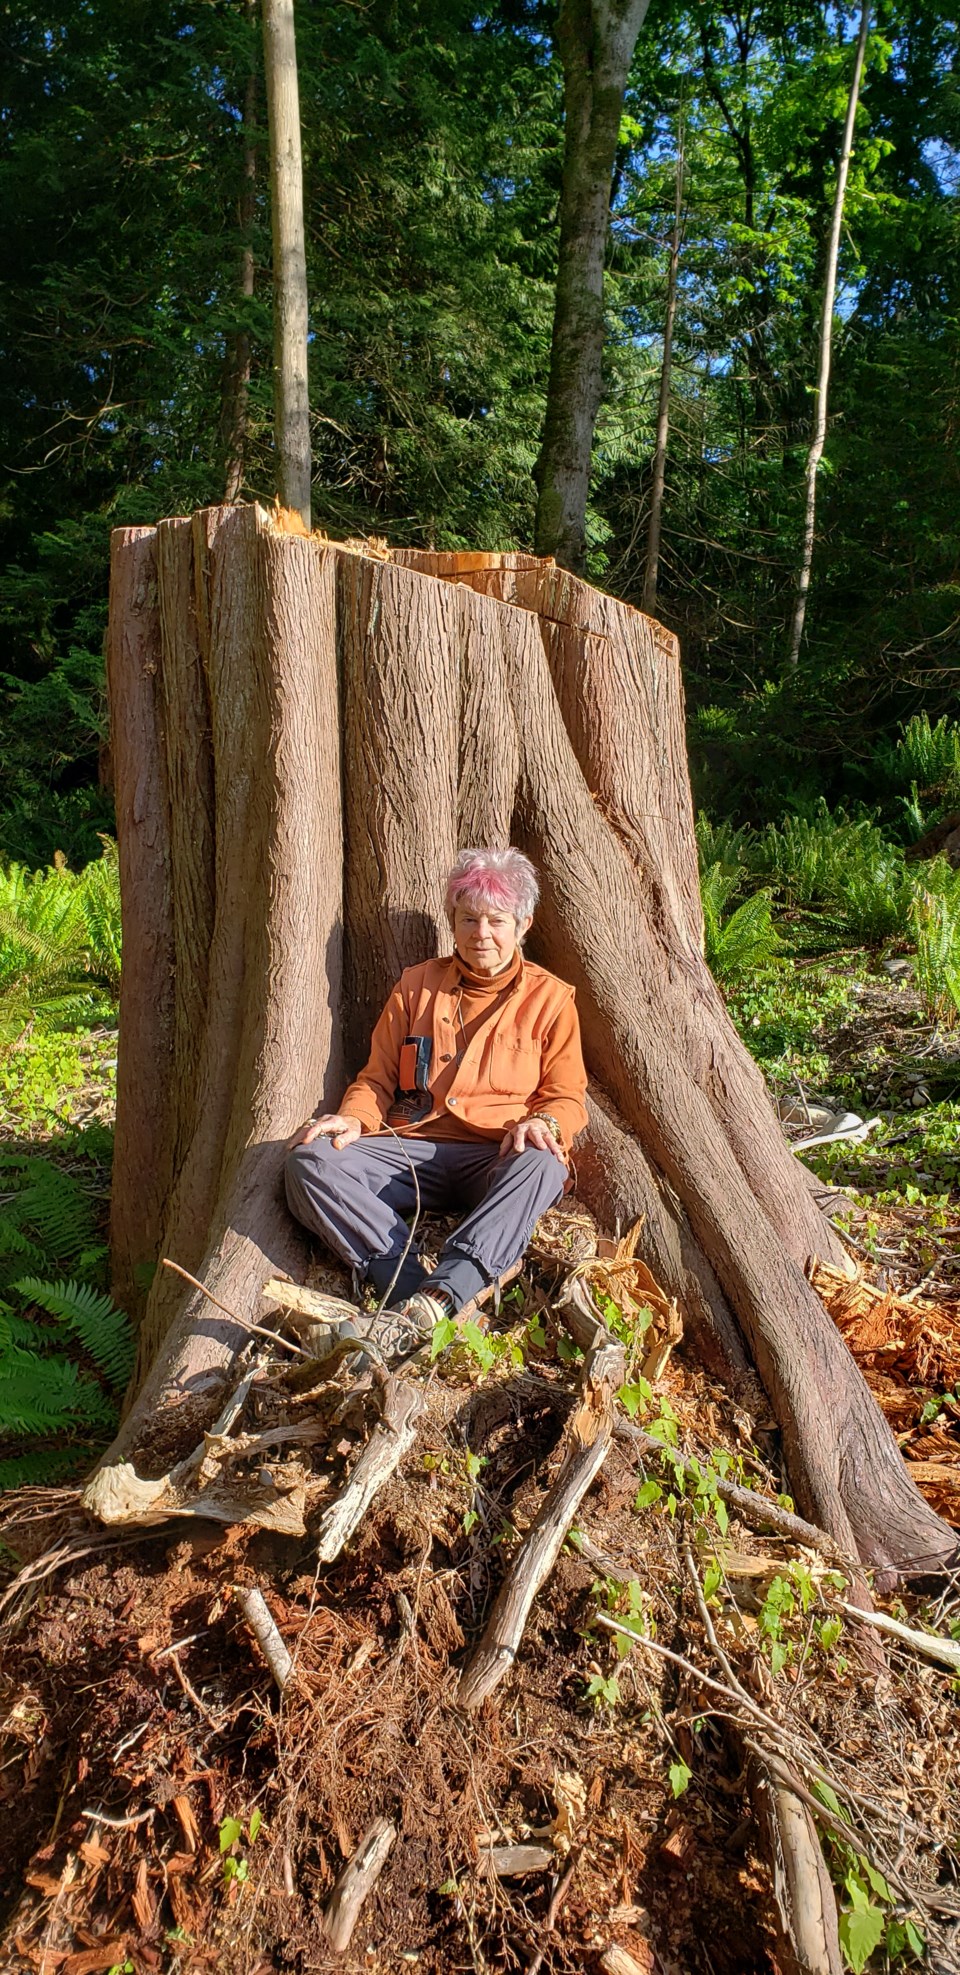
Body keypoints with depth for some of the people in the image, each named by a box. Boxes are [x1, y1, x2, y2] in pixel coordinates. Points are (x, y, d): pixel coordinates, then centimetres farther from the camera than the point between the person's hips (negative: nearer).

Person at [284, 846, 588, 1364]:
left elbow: (567, 1098, 8)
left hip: (496, 1161, -2)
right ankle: (416, 1289, -40)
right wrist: (354, 1119, -6)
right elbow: (377, 1079, 17)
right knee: (310, 1161, -26)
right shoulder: (416, 986, 16)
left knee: (543, 1166, -38)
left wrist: (543, 1123, -16)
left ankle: (423, 1308, -49)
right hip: (411, 1153, 2)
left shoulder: (550, 999, 10)